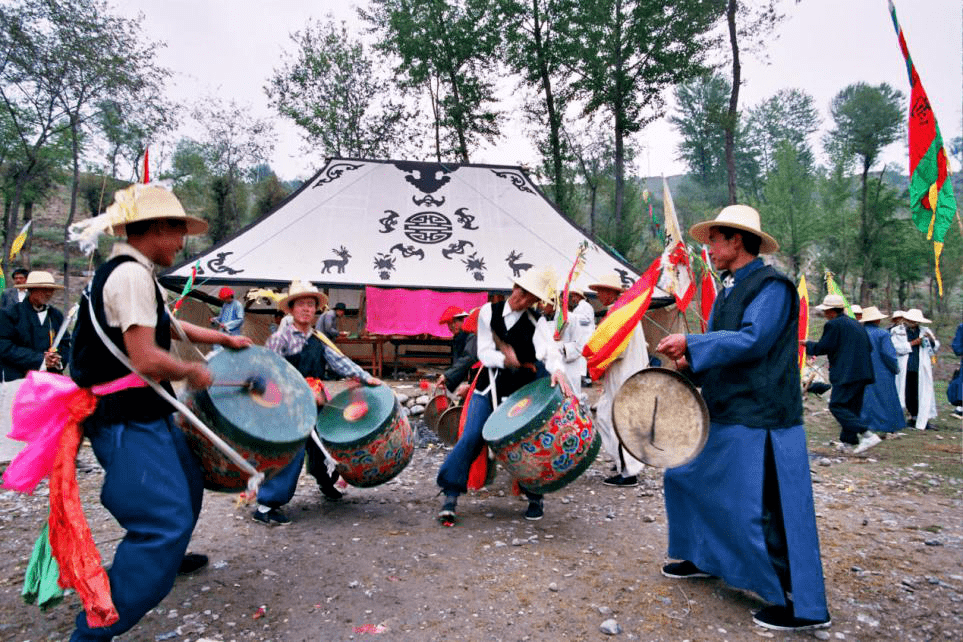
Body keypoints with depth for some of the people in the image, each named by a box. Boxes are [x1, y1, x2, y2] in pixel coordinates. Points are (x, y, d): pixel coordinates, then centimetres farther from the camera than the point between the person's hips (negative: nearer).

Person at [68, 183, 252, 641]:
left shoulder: (126, 273, 12)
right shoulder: (132, 275, -21)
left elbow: (165, 325, 25)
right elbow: (147, 359, -28)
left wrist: (225, 339, 28)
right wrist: (193, 372, -11)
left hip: (144, 415, 11)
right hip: (128, 422, -11)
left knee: (186, 485, 26)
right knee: (166, 520, -11)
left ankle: (166, 555, 51)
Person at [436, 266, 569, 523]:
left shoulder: (537, 323, -2)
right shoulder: (489, 312, 1)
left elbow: (549, 350, -20)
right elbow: (484, 353, -4)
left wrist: (557, 370, -41)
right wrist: (505, 359, -23)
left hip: (520, 392, 0)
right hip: (489, 387, 1)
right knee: (470, 437, -8)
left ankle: (535, 498, 19)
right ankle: (451, 496, 0)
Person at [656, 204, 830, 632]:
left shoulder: (772, 285, -13)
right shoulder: (727, 289, 14)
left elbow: (752, 340, -25)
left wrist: (691, 344, -25)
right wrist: (691, 361, -1)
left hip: (759, 421, -10)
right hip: (723, 415, 10)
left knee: (761, 511, -5)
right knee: (686, 478, 18)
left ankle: (802, 606, 12)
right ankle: (701, 559, 37)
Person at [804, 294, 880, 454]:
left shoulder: (833, 325, -9)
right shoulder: (855, 323, 19)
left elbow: (822, 348, -10)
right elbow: (869, 347, 21)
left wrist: (807, 344, 7)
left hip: (847, 373, -10)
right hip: (862, 373, 10)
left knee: (837, 406, -8)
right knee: (852, 407, 14)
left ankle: (867, 435, -17)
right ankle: (849, 441, 19)